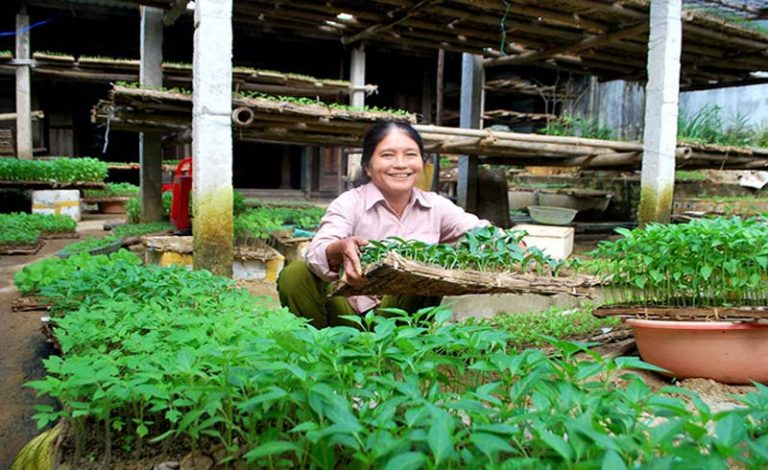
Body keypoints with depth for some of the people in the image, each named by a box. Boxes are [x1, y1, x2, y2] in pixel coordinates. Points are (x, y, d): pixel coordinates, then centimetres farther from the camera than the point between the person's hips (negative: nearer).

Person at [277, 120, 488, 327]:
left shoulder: (435, 205, 3)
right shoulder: (350, 203, -8)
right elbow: (316, 255, -23)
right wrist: (340, 249, -46)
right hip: (349, 314, -2)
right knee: (295, 275, -25)